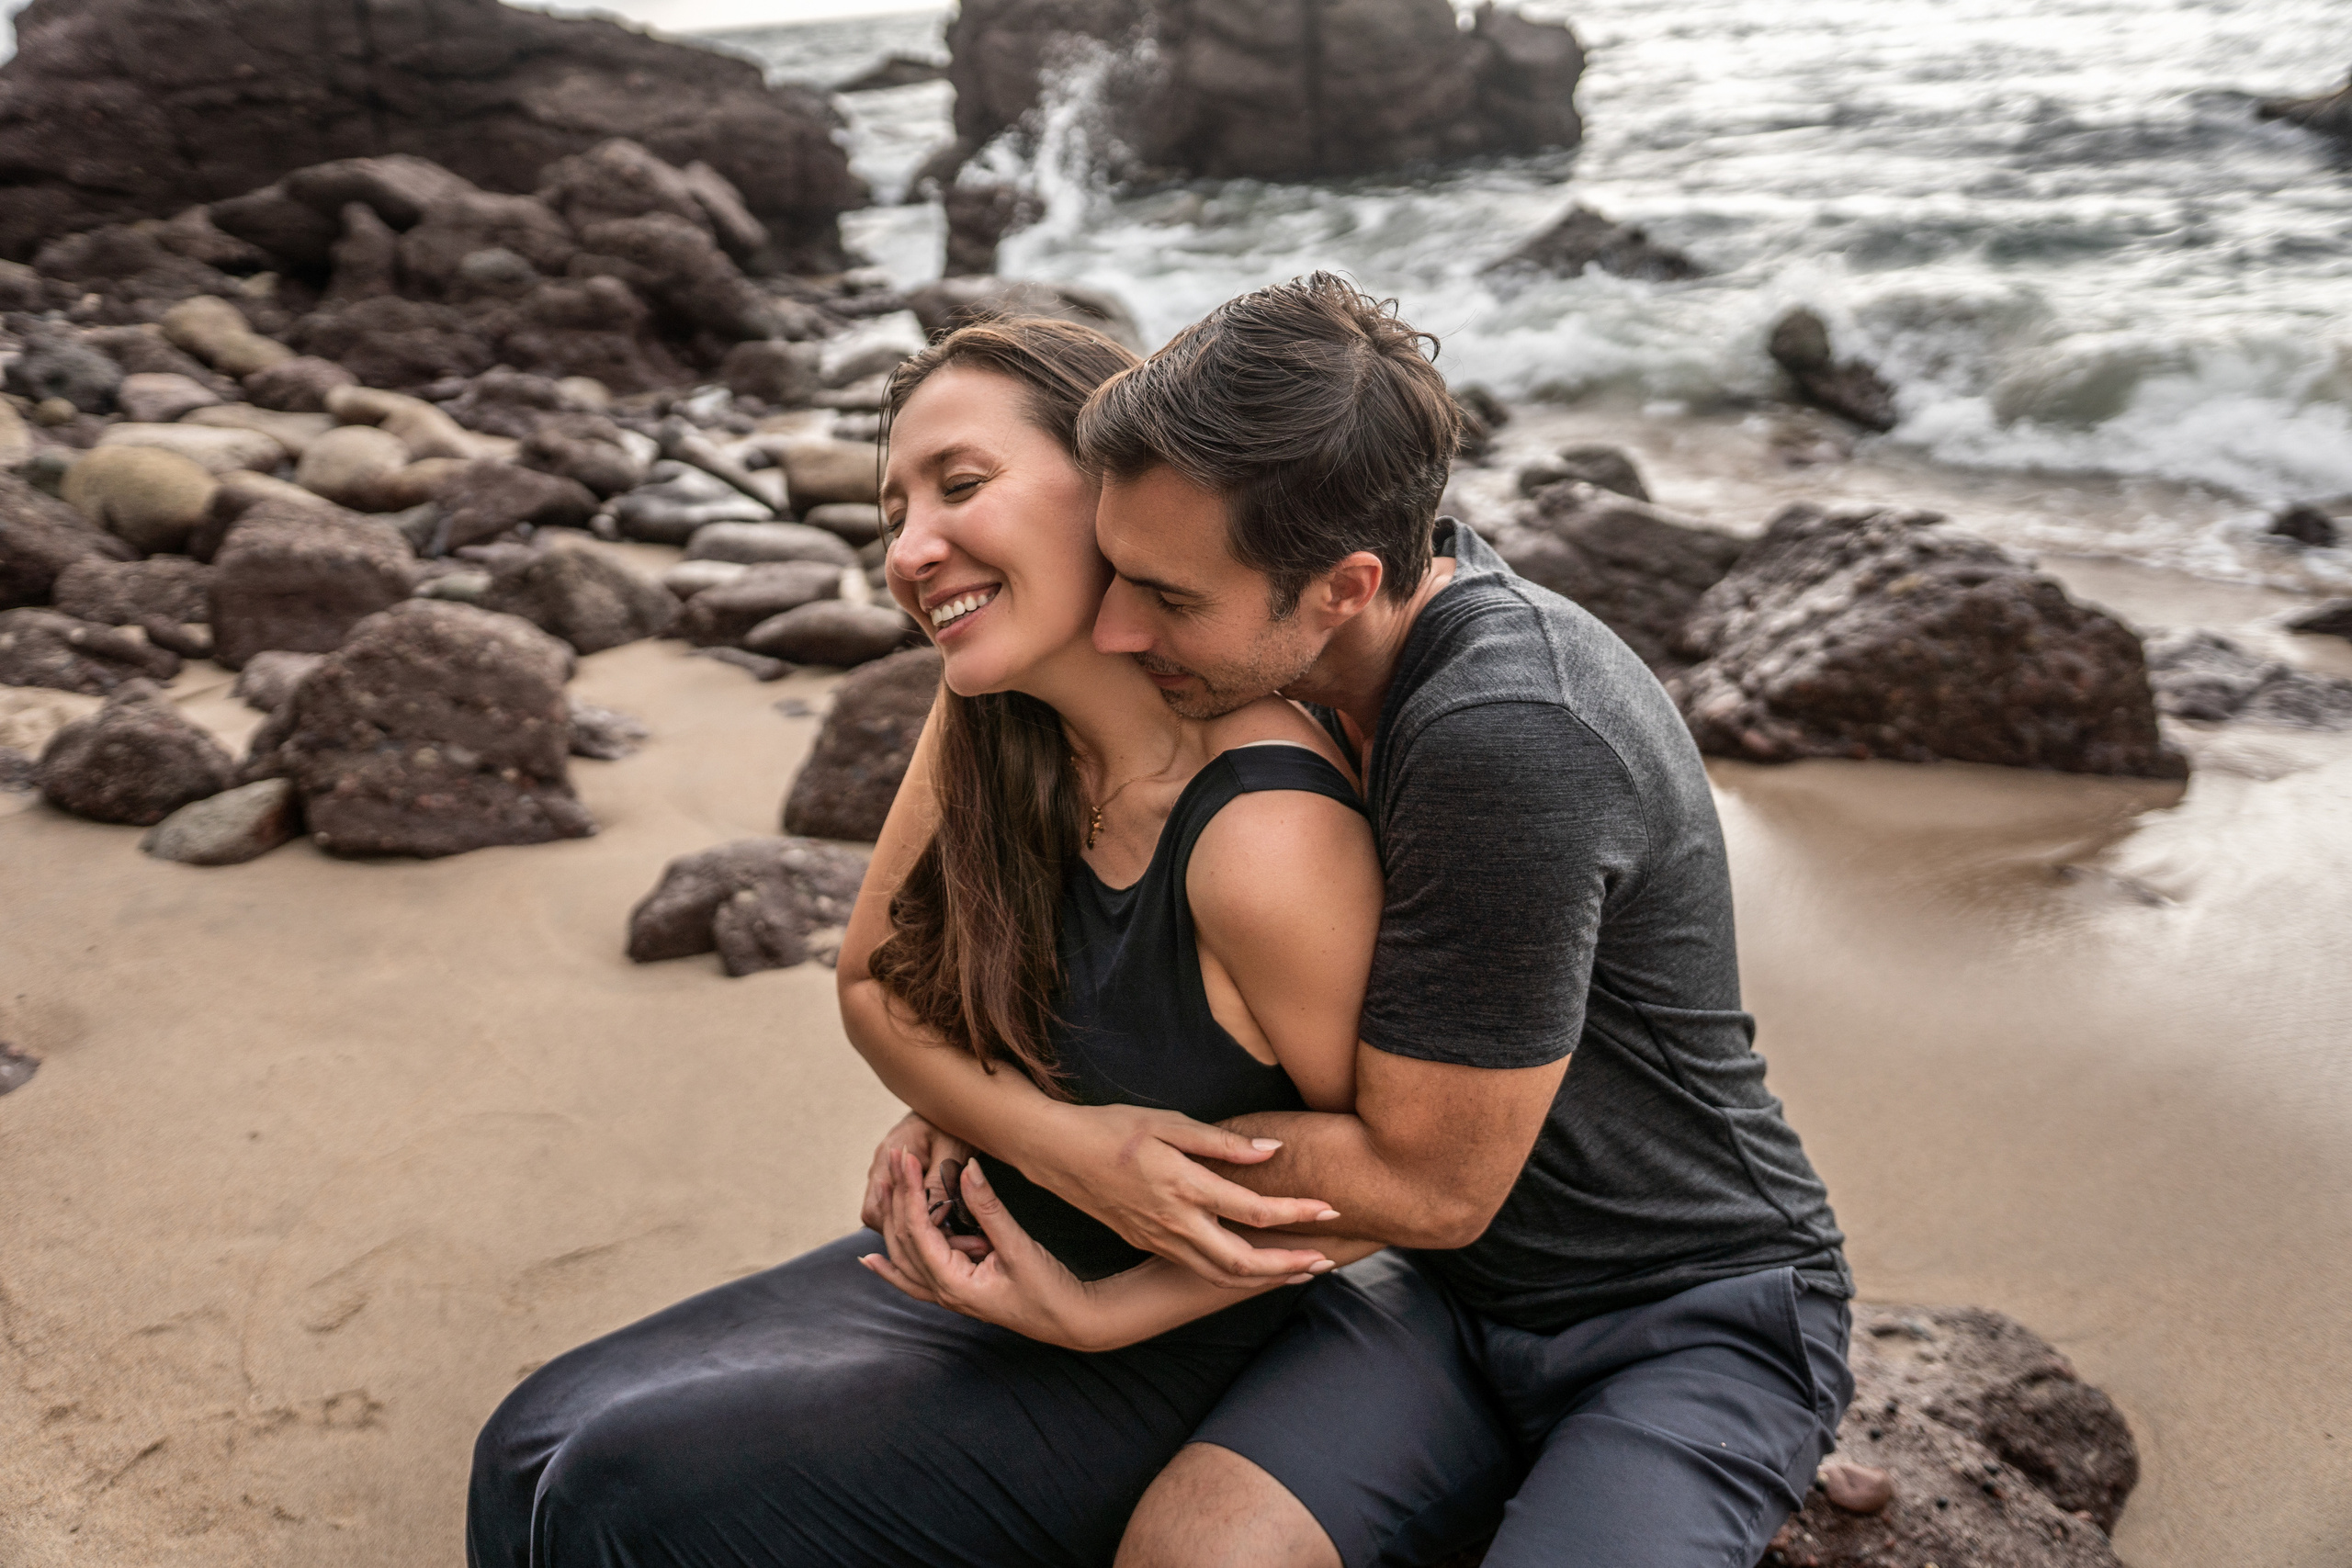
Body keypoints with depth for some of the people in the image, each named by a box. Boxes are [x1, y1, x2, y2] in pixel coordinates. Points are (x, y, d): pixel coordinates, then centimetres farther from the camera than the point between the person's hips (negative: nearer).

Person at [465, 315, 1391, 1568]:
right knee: (535, 1453, 1)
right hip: (1002, 1249, 7)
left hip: (1162, 1354, -7)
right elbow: (874, 982, 5)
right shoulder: (989, 719, -9)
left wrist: (1099, 1312, -17)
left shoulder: (1264, 840, -32)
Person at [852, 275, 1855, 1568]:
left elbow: (1430, 1185, -22)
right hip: (1462, 1298, 6)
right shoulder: (1308, 655, -5)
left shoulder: (1506, 742, -31)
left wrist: (1044, 1136, -16)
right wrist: (980, 1110, -5)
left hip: (1701, 1322, -5)